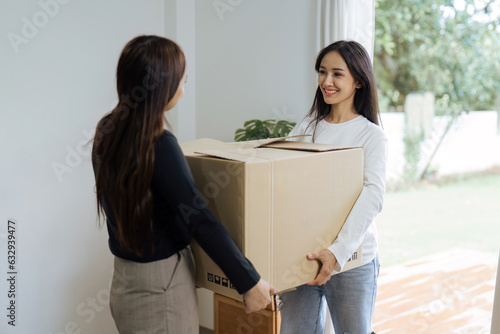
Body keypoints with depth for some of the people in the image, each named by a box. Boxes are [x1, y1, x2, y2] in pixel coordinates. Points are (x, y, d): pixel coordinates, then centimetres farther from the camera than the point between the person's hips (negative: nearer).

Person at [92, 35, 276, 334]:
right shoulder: (159, 144, -23)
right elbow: (201, 221, -24)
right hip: (161, 290, -8)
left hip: (124, 283, 8)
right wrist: (250, 282, -17)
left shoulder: (106, 133, 2)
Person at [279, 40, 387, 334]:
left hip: (352, 259, -3)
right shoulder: (306, 128, 9)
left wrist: (339, 250, -29)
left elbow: (372, 196, -17)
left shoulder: (372, 136, -5)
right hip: (300, 254, 4)